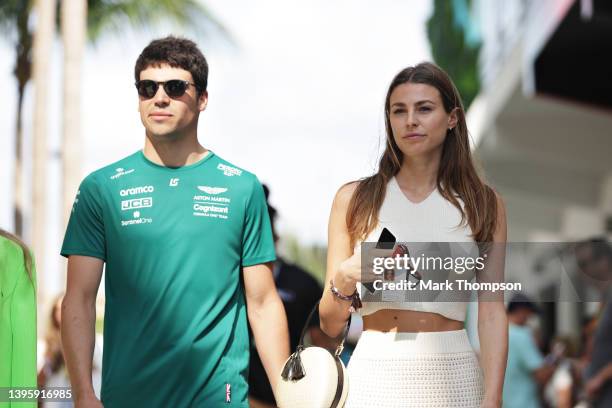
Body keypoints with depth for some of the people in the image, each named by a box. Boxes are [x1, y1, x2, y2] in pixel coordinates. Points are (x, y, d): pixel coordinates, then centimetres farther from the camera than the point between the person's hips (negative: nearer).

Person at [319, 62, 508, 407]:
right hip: (376, 375, 0)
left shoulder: (483, 203, 4)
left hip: (452, 376, 0)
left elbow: (492, 311, -1)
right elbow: (331, 326, 5)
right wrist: (345, 277, -15)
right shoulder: (354, 199, 3)